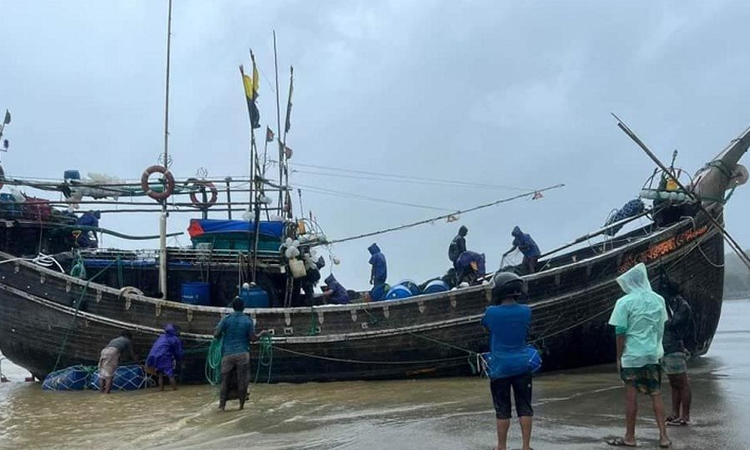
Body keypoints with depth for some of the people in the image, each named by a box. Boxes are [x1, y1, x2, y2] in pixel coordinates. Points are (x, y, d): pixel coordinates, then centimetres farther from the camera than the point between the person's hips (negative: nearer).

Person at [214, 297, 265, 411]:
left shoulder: (226, 319, 2)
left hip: (228, 354, 1)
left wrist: (223, 335, 21)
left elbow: (216, 334, -1)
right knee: (242, 380, 5)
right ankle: (242, 404, 10)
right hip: (243, 354, 0)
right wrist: (262, 333, 20)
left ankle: (222, 404, 2)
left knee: (225, 379, 5)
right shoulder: (248, 320, 2)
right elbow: (253, 338, 1)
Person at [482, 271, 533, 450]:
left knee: (503, 410, 6)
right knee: (525, 407, 9)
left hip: (500, 367, -2)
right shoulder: (526, 311, -3)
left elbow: (485, 325, 11)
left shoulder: (491, 312, -12)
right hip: (522, 366, 2)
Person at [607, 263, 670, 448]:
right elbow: (661, 329, 10)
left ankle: (630, 437, 12)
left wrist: (619, 357, -3)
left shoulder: (625, 302, -11)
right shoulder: (658, 300, 3)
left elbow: (621, 332, -11)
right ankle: (663, 436, 9)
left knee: (631, 395, 4)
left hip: (632, 355, -4)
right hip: (653, 354, 5)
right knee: (656, 395, 11)